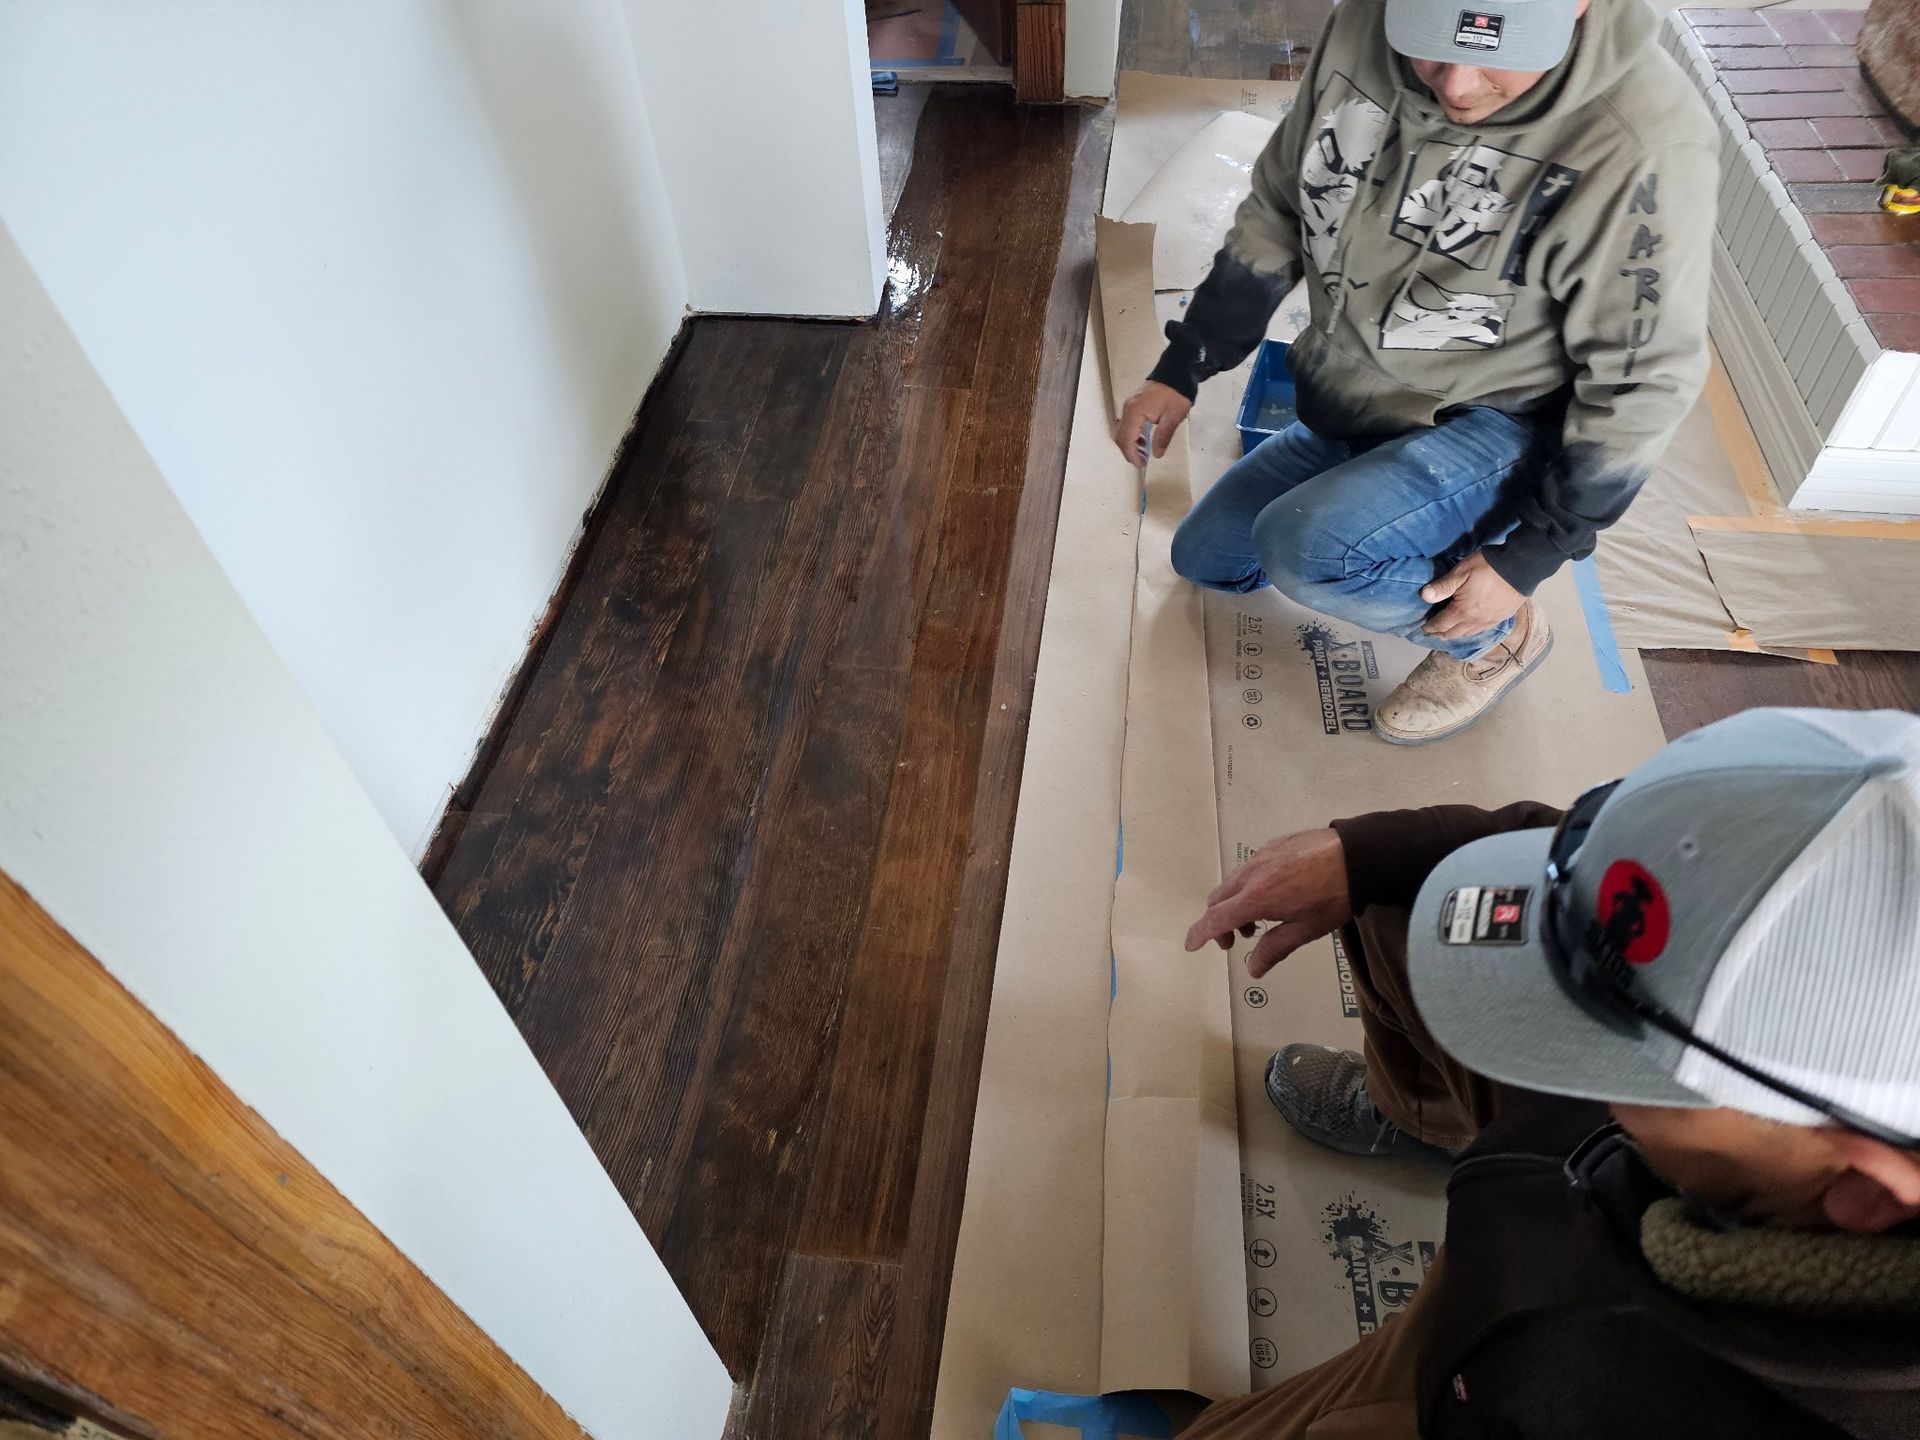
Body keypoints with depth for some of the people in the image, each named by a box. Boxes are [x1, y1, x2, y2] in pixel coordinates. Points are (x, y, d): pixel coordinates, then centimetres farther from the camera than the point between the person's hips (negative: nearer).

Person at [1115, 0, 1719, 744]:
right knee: (1203, 558, 13)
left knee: (1302, 546, -31)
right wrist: (1179, 371, 0)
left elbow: (1641, 385, -19)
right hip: (1349, 410, 6)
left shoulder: (1643, 147, -29)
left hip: (1500, 432, -6)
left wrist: (1525, 560, -16)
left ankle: (1496, 636, -1)